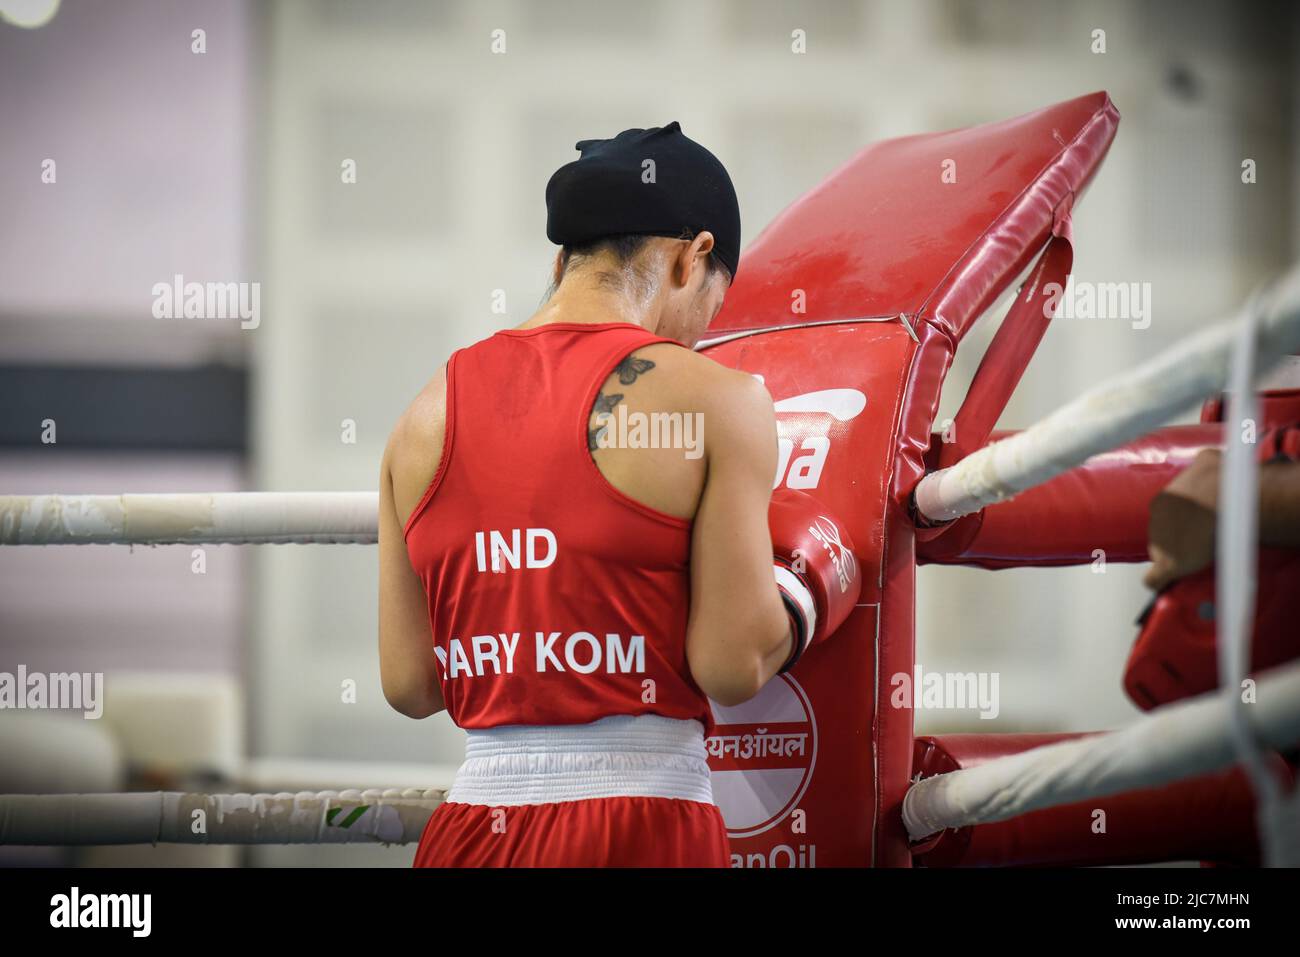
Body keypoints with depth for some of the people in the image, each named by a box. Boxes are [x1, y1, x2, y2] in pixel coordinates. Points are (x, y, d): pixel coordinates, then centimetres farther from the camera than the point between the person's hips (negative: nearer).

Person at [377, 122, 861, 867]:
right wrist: (798, 600, 13)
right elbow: (732, 665, -8)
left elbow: (409, 683, 8)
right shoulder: (713, 400, -5)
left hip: (477, 818, 5)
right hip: (643, 832, -4)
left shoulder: (428, 413, 9)